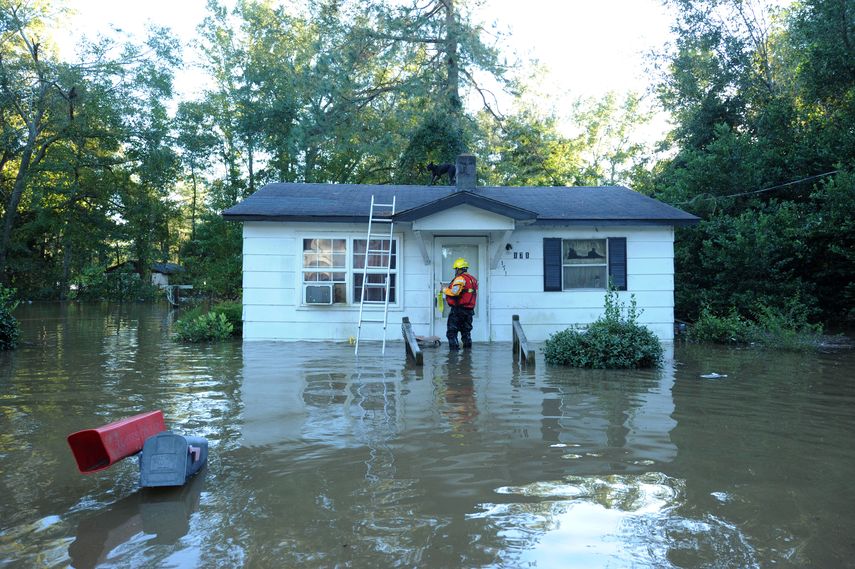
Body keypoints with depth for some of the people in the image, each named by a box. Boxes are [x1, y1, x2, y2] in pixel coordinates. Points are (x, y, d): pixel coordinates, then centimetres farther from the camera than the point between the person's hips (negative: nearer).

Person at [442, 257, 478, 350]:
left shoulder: (460, 278, -13)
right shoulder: (473, 279, 14)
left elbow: (454, 292, -24)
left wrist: (445, 290, -6)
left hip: (458, 309, -8)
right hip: (470, 310, 8)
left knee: (452, 332, -2)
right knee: (466, 331, 17)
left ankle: (454, 348, -8)